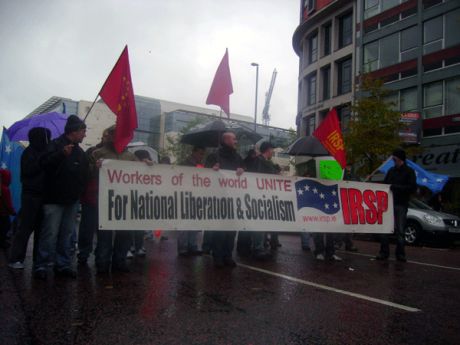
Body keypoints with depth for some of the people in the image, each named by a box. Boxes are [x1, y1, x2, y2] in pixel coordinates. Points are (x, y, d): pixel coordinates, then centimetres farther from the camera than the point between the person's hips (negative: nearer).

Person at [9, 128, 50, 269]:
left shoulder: (43, 152, 16)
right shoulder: (29, 152, -3)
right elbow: (28, 170, -17)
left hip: (42, 195, 7)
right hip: (30, 194, -6)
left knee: (41, 227, 7)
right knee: (25, 227, -6)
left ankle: (38, 257, 13)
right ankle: (15, 259, -2)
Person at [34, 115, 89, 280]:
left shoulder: (79, 151, 16)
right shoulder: (56, 145, -5)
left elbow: (85, 172, 21)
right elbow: (44, 163, -21)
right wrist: (62, 154, -31)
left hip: (72, 200, 7)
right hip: (54, 199, -7)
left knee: (66, 234, 9)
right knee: (50, 233, -7)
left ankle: (63, 265, 15)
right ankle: (41, 266, 2)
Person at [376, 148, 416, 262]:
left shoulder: (409, 171, 1)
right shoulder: (391, 170, 14)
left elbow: (413, 187, -9)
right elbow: (385, 184, 19)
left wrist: (396, 187, -18)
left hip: (401, 205, -4)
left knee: (400, 231, 0)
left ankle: (400, 254, 9)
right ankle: (384, 252, 6)